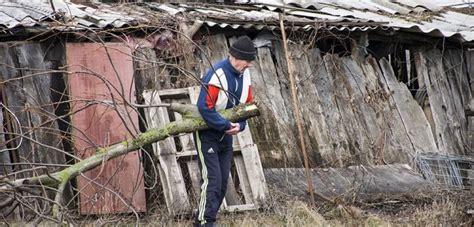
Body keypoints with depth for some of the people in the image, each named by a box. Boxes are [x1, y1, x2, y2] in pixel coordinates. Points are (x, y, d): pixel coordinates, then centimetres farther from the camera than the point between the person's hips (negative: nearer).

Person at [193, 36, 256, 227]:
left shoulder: (244, 74, -1)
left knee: (223, 182, 10)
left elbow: (248, 104, 6)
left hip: (226, 135, 8)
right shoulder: (216, 74, -26)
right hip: (207, 134, -8)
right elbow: (204, 107, -30)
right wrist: (227, 125, -24)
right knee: (212, 180, -13)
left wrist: (240, 125, -11)